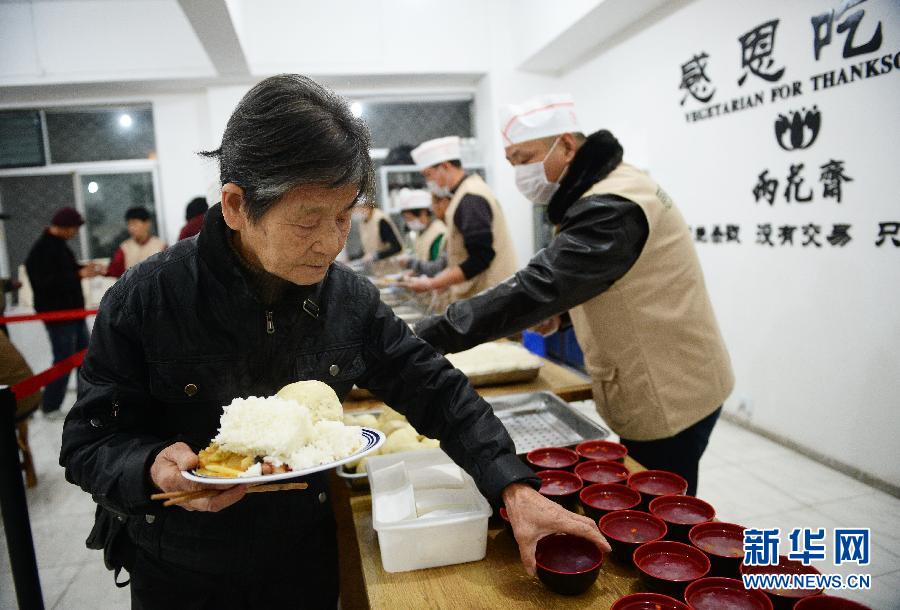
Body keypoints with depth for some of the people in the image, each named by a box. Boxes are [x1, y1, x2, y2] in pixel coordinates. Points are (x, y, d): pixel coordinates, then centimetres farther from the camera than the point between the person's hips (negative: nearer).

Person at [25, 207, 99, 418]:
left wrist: (83, 268, 2)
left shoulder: (58, 244, 10)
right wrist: (79, 274, -27)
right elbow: (45, 283, -27)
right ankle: (50, 407, 13)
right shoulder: (41, 250, -19)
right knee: (64, 361, -2)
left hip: (74, 312, 10)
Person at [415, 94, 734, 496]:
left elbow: (538, 286, -35)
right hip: (660, 388, 9)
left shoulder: (612, 206, -26)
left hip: (668, 398, -9)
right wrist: (562, 307, -2)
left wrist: (427, 336, -33)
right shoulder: (605, 191, 7)